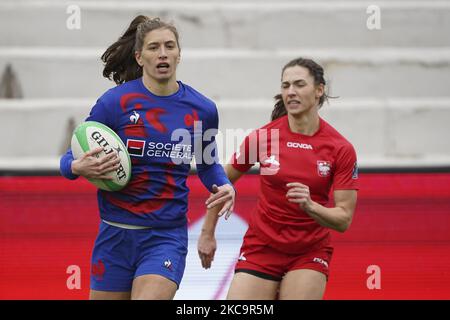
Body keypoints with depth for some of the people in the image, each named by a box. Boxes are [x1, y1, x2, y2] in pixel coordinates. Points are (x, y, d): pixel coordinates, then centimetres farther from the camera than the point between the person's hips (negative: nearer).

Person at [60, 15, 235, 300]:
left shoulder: (202, 110, 1)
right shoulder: (115, 102, -6)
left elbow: (207, 164, 19)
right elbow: (71, 159, 0)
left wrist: (225, 186, -2)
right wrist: (79, 167, -23)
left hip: (167, 236, 0)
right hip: (116, 235, 0)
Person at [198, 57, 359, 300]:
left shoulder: (341, 149, -9)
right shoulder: (262, 137, -7)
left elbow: (343, 219, -9)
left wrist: (310, 206, -27)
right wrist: (207, 234, 10)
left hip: (309, 253, -1)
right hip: (260, 248, 1)